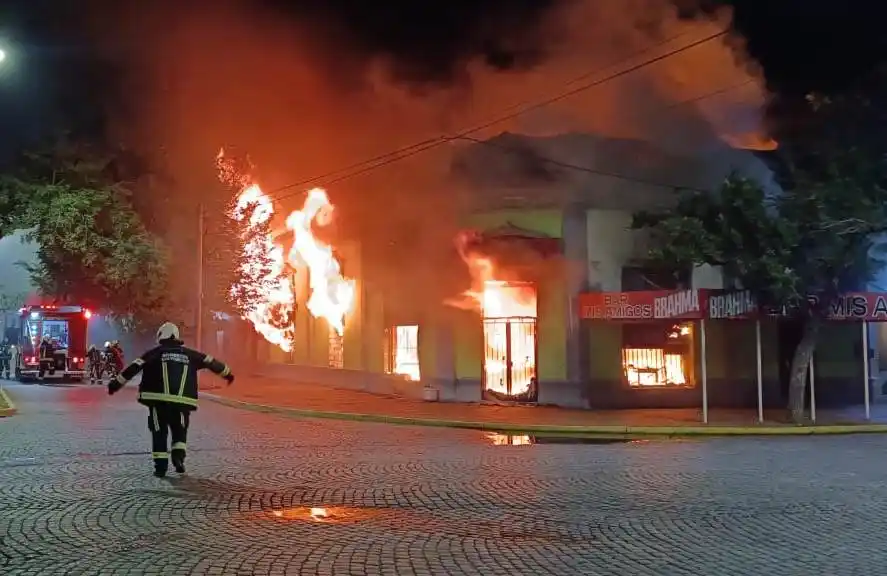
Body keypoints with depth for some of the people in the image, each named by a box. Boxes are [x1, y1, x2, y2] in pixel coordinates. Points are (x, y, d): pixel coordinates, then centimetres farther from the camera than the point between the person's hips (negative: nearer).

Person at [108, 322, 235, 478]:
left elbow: (134, 368, 0)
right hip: (182, 401, 2)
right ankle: (178, 456, 0)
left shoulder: (155, 352, 7)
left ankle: (160, 466, 7)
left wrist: (116, 383, 4)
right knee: (180, 431, 21)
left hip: (158, 400, -2)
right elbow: (211, 362, 23)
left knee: (159, 432, 12)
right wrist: (228, 374, 37)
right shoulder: (189, 354, 15)